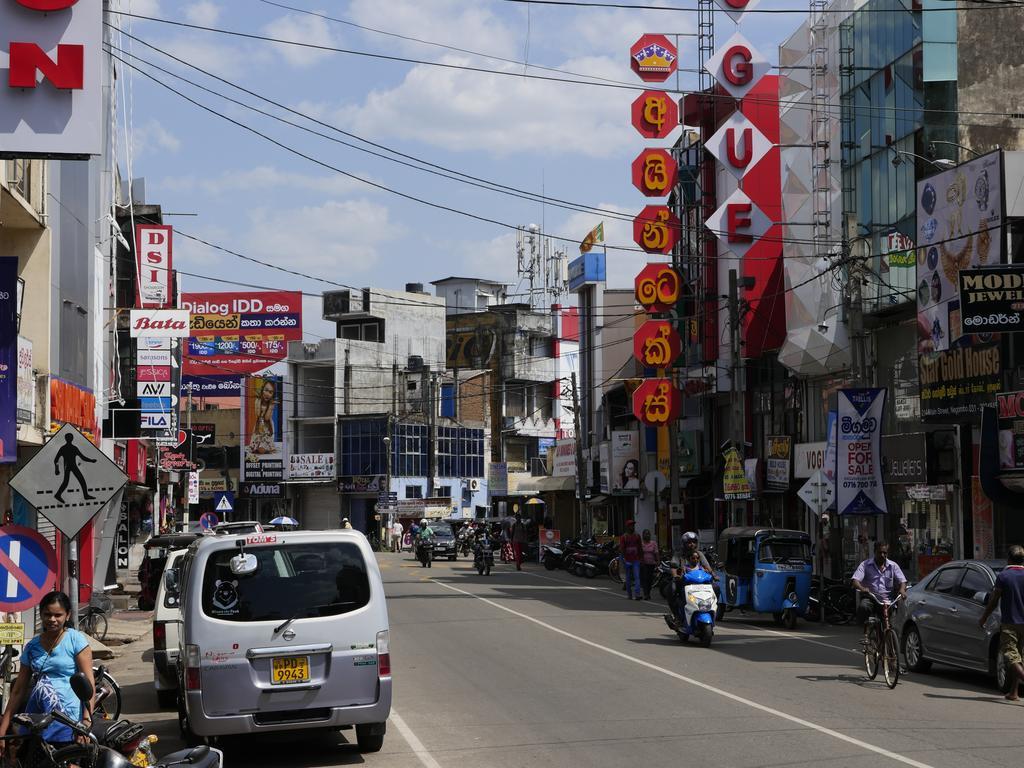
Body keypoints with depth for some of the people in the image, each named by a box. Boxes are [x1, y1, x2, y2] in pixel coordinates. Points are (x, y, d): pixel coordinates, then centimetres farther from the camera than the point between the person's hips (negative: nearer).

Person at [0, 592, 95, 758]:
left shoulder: (76, 640, 2)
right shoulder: (32, 646, 16)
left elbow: (88, 682, -5)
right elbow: (18, 690, 17)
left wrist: (86, 721, -18)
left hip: (68, 713, -4)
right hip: (34, 716, 4)